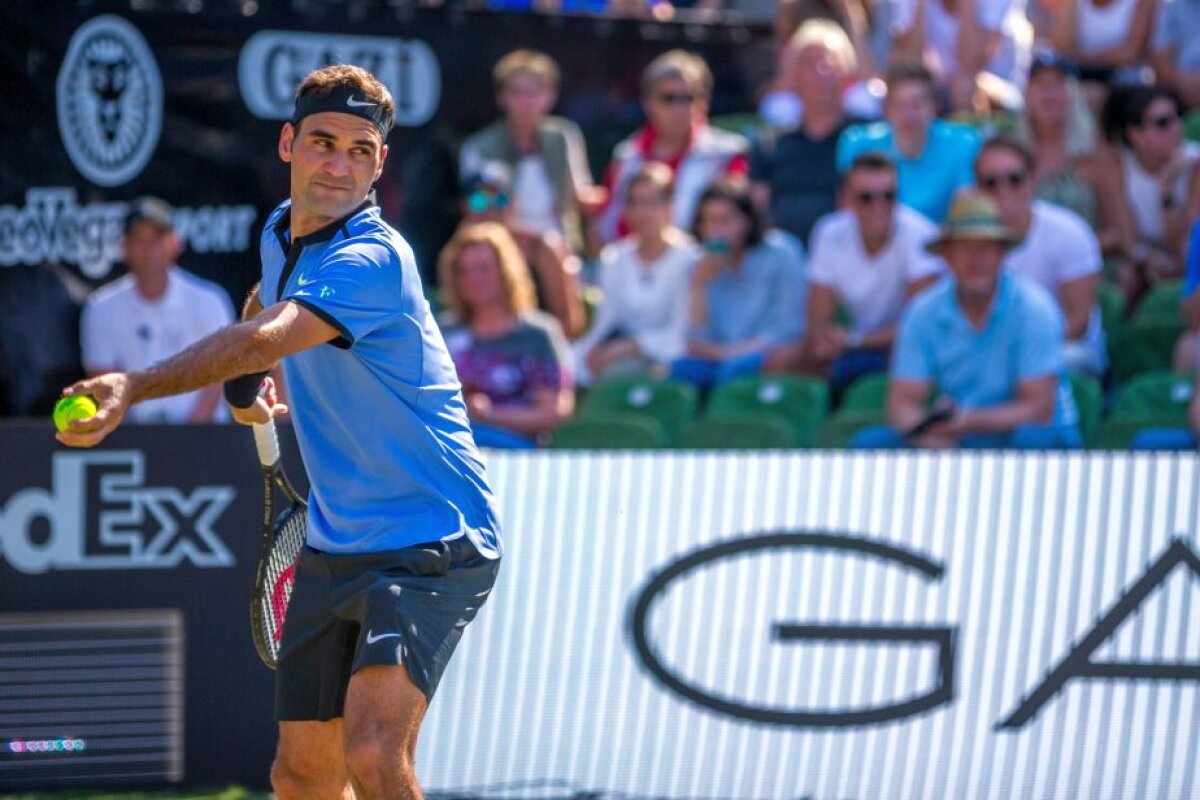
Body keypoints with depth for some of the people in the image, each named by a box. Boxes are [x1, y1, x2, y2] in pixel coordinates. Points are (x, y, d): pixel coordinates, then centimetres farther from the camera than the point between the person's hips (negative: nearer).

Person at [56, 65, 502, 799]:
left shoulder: (371, 260, -21)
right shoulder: (282, 233, 6)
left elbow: (265, 340, -39)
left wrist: (135, 388, -51)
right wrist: (249, 386, 11)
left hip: (429, 541, -9)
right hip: (335, 545, 9)